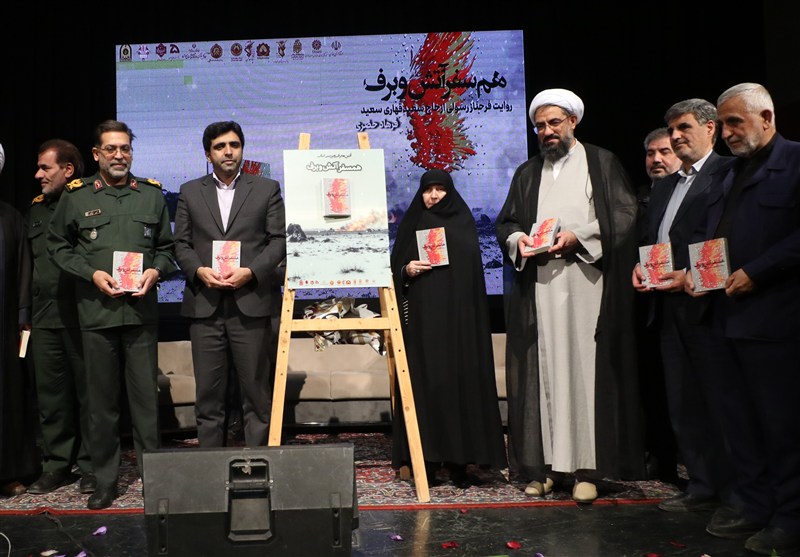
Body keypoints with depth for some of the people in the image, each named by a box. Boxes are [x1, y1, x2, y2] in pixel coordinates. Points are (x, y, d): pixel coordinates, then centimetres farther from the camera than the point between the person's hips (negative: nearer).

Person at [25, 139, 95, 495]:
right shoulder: (35, 210, 16)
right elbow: (28, 263, 18)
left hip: (81, 315, -6)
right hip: (45, 317, 6)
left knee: (87, 392, 3)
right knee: (50, 395, 10)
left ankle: (90, 466, 13)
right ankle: (57, 465, 21)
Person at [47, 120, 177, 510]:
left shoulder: (152, 194, 8)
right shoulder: (76, 196, 4)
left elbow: (166, 247, 12)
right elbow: (58, 245, 9)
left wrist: (156, 270, -7)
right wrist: (92, 273, -5)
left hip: (142, 309, 0)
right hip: (96, 311, 0)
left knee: (146, 396, 4)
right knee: (101, 399, 7)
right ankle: (105, 480, 19)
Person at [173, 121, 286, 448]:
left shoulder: (267, 189, 9)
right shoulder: (190, 192, 15)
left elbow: (279, 240, 3)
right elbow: (181, 243, 11)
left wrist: (250, 271, -11)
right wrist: (199, 270, -8)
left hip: (251, 303, -1)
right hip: (205, 306, 2)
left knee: (257, 390, 2)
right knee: (208, 393, 6)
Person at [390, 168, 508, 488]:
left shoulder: (463, 223, 11)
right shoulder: (412, 225, 12)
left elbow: (474, 271, 8)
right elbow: (395, 267, 11)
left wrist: (471, 315, -3)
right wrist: (406, 270, -11)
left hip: (458, 317, 0)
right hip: (421, 318, 0)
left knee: (460, 382, -3)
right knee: (425, 383, -4)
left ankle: (459, 461, 3)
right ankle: (426, 461, 0)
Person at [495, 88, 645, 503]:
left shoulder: (602, 163, 9)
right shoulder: (526, 173, 20)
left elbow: (624, 216, 0)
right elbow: (504, 223, 17)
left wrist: (577, 237, -13)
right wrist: (517, 238, -5)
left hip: (587, 285, -3)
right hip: (538, 287, 3)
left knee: (587, 371, -5)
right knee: (542, 372, 0)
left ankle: (587, 467, -1)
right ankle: (544, 463, 4)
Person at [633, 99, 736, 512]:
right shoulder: (664, 186, 22)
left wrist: (691, 275, -19)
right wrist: (640, 267, 5)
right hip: (668, 307, 8)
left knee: (718, 398, -1)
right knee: (682, 403, 10)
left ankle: (734, 492, 12)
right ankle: (701, 486, 21)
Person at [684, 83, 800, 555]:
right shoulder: (728, 175, 19)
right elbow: (708, 233, 22)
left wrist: (756, 272, -18)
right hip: (725, 316, 8)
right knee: (738, 418, 13)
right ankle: (753, 504, 25)